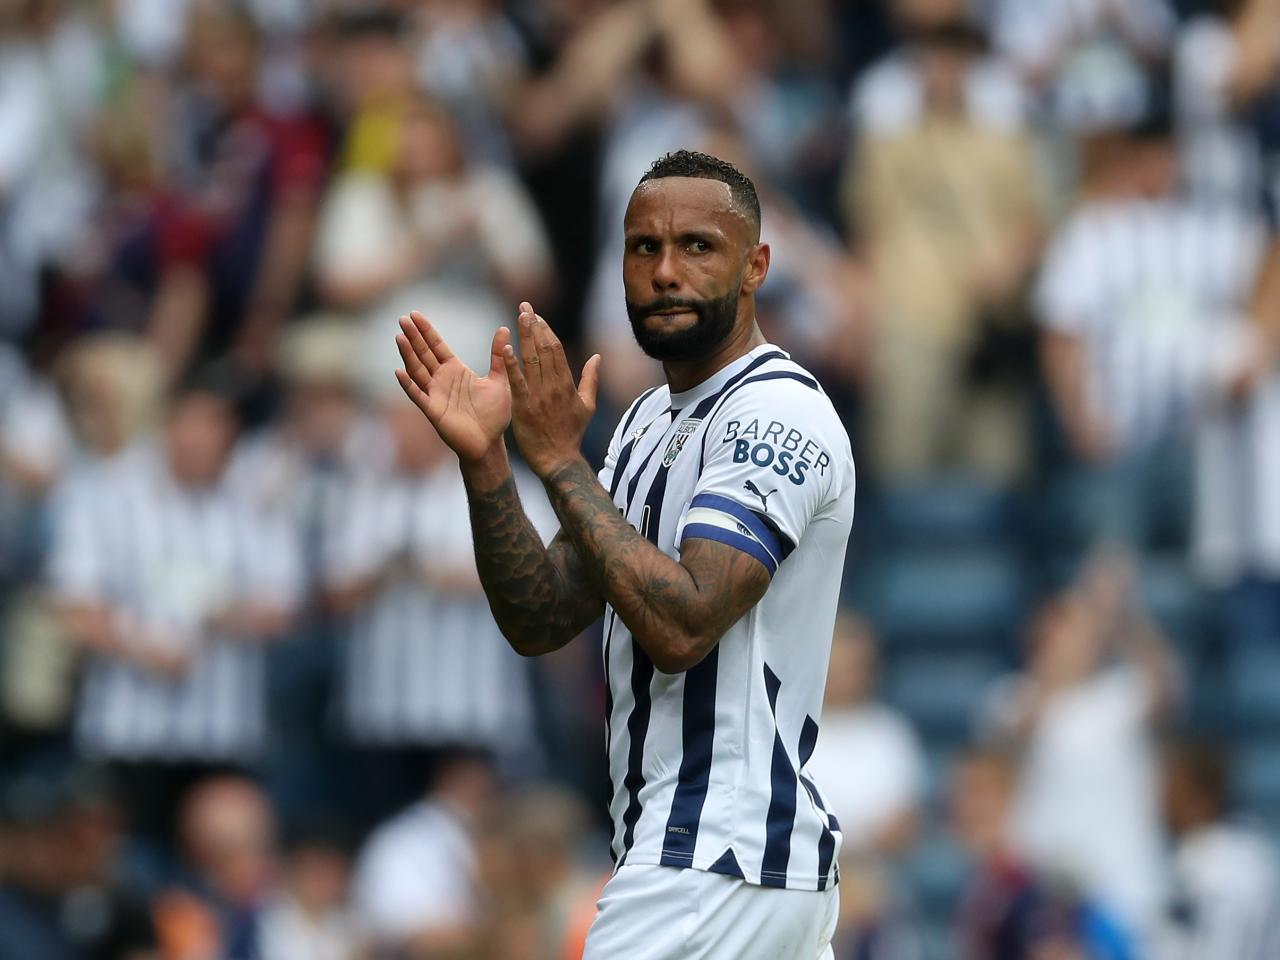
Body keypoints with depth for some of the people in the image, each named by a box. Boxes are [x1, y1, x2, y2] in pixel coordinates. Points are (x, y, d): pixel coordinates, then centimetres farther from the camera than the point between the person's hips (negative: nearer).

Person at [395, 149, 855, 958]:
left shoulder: (776, 412, -12)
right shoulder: (649, 420, 17)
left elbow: (680, 628, -23)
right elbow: (540, 624, 10)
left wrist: (559, 461, -18)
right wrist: (484, 460, -3)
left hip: (718, 866, -9)